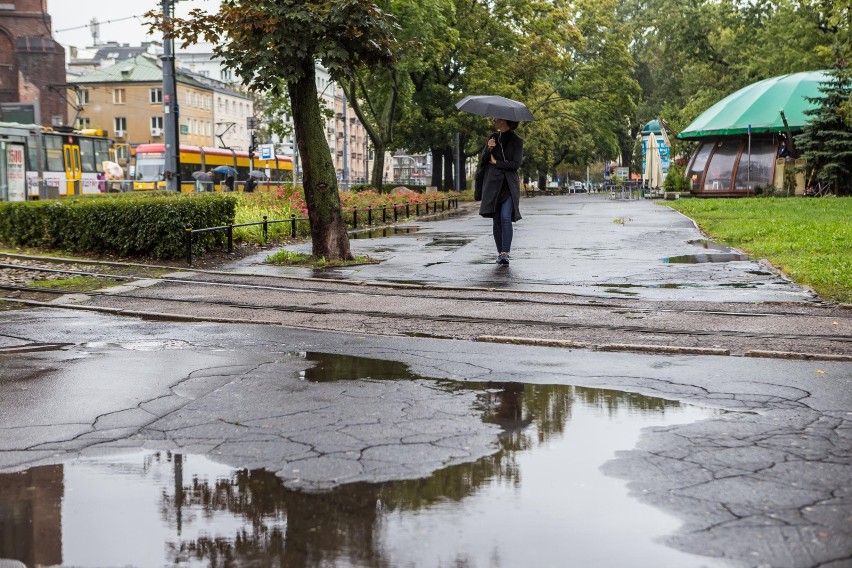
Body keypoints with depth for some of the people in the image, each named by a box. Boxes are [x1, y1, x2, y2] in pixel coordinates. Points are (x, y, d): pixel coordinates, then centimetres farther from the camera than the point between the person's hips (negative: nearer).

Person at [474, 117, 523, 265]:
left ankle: (505, 253, -18)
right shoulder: (493, 137, 12)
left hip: (509, 185, -4)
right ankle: (500, 252, 10)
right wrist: (489, 149, -11)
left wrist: (495, 162, -4)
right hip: (493, 183, 4)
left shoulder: (517, 141, -1)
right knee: (496, 220, 3)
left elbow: (515, 164, -8)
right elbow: (482, 161, 8)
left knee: (505, 218, -16)